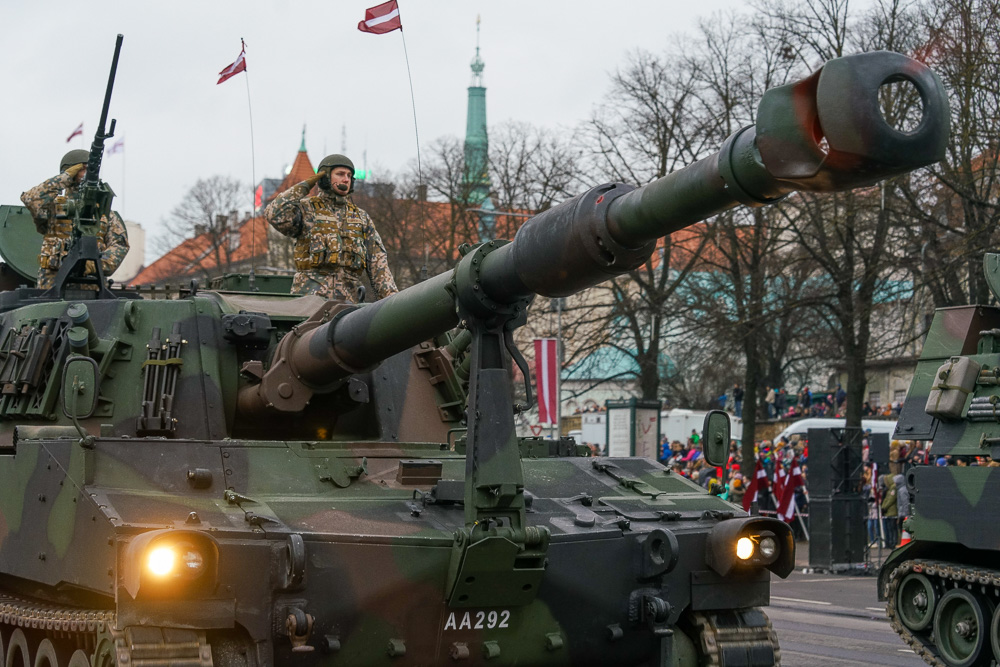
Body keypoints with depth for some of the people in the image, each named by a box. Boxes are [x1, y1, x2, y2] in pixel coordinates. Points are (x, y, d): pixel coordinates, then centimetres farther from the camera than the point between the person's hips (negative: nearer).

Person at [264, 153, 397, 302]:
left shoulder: (361, 218, 19)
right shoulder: (307, 209, 7)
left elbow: (377, 263, 14)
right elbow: (274, 215, -14)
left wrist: (390, 298, 2)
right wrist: (304, 186, -5)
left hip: (347, 300, 4)